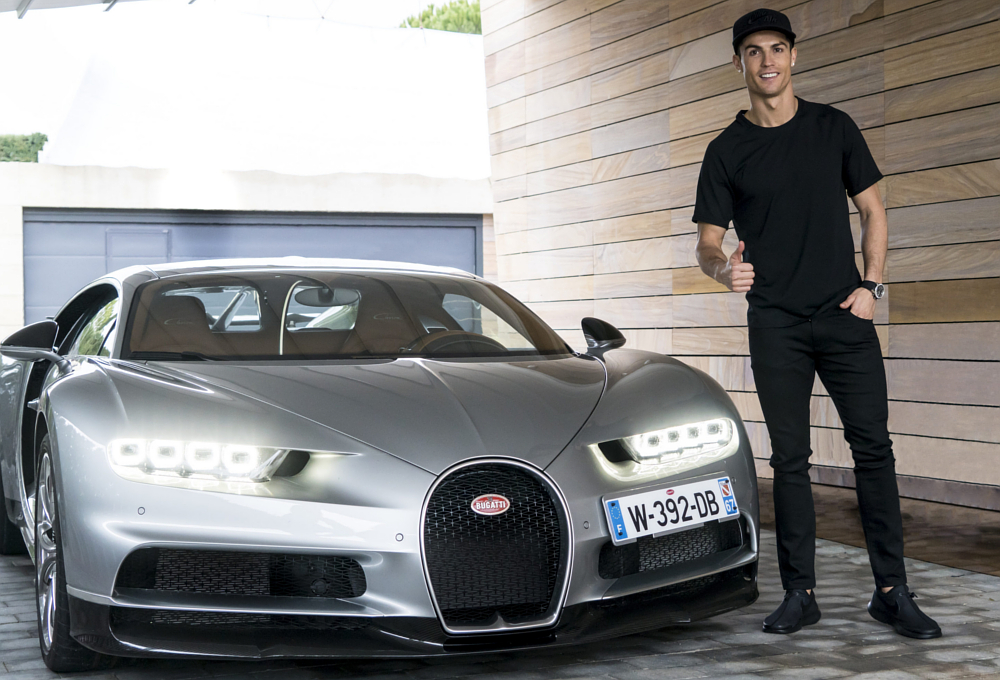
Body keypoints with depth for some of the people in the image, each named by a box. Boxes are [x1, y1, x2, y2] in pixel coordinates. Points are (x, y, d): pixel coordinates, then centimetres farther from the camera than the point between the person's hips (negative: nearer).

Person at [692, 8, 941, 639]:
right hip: (775, 326, 0)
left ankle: (892, 591, 4)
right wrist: (723, 268, -21)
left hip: (845, 314, 1)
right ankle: (800, 593, 10)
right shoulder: (726, 151, 5)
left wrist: (871, 285, 0)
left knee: (873, 447, -3)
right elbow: (708, 242, 3)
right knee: (790, 458, 2)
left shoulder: (834, 128, 9)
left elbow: (873, 210, 13)